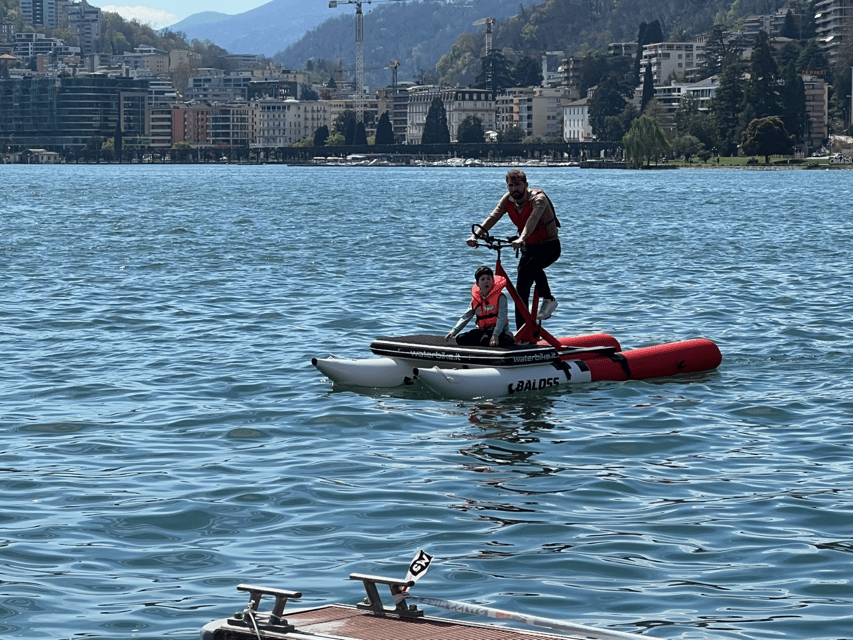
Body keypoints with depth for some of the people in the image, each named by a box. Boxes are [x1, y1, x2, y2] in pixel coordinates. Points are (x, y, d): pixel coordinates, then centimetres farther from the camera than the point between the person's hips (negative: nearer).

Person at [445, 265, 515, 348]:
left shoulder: (500, 297, -8)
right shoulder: (475, 299, 10)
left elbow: (502, 317, -18)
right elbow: (465, 317, 12)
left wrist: (495, 335, -32)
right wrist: (453, 332, -1)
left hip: (499, 331, -7)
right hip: (482, 330, 7)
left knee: (485, 340, -38)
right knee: (460, 338, -12)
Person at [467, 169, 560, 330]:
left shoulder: (538, 198, -21)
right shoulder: (508, 199, -3)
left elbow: (533, 219, -39)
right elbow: (493, 217, -15)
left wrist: (522, 239, -57)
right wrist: (475, 235, -31)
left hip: (549, 247, -7)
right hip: (528, 248, 7)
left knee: (531, 267, -33)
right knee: (521, 288, 1)